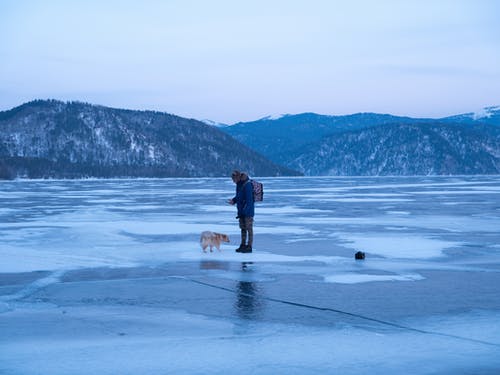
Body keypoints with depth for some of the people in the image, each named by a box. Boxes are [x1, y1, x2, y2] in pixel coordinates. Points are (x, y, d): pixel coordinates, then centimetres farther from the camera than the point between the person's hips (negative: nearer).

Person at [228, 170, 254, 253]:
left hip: (248, 211, -9)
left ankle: (249, 246, 1)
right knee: (243, 228, 13)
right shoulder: (239, 184, 9)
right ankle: (243, 245, 21)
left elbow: (249, 200, -23)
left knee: (249, 228, -3)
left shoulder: (247, 185, -21)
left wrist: (244, 210, -24)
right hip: (241, 210, 9)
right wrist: (233, 200, 4)